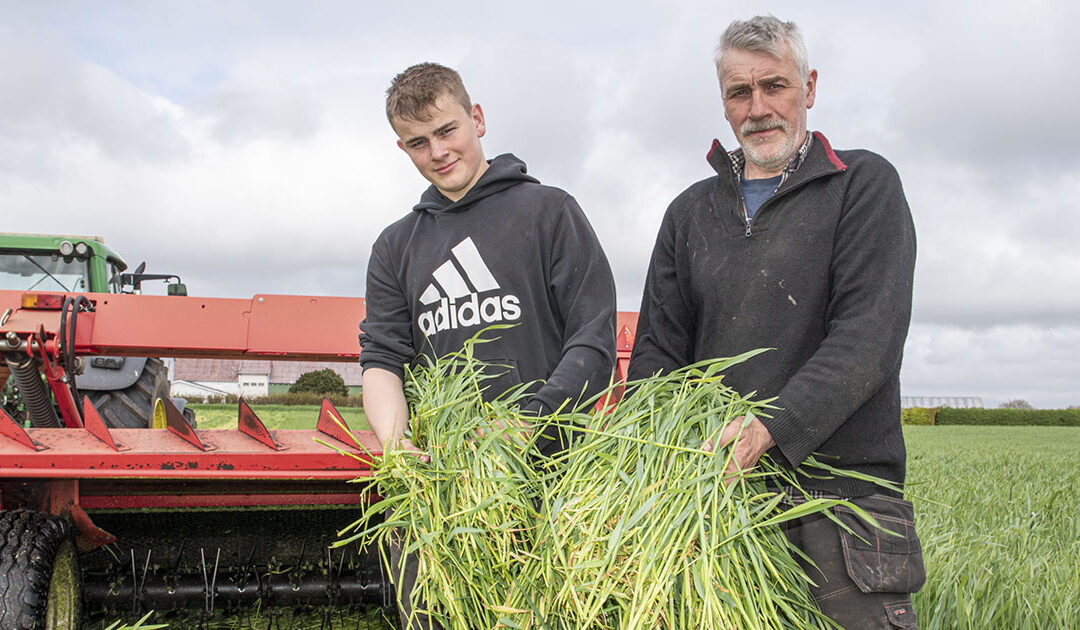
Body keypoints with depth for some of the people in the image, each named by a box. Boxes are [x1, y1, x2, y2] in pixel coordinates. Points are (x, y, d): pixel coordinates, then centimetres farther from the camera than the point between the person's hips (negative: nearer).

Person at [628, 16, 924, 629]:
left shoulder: (865, 184, 4)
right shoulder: (690, 213, 17)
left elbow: (870, 332, -9)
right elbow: (658, 349, 12)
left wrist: (774, 426, -23)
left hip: (839, 492, -3)